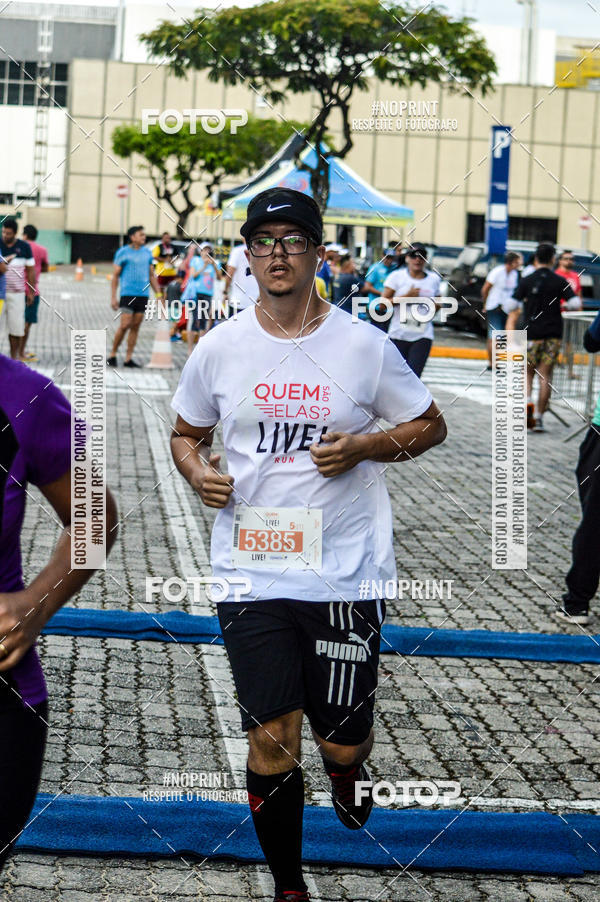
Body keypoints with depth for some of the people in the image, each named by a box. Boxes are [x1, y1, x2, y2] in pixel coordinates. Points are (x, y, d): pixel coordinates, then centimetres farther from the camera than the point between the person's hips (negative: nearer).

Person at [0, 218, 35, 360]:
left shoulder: (24, 247, 2)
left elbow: (30, 270, 8)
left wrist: (31, 292, 8)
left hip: (17, 293, 1)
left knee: (16, 327, 3)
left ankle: (15, 357, 13)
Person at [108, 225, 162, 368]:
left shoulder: (147, 253, 13)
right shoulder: (123, 253, -1)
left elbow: (152, 275, 20)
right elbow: (115, 276, 0)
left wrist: (158, 294, 14)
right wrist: (113, 297, -6)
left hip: (143, 294, 5)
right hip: (127, 293, -5)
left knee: (136, 327, 3)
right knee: (125, 325, -11)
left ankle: (128, 358, 7)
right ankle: (113, 355, 4)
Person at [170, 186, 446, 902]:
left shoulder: (363, 345, -1)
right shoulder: (219, 348, 3)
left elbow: (430, 425, 9)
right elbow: (185, 433, 18)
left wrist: (364, 447, -10)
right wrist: (198, 472, -5)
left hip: (346, 575, -1)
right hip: (250, 572, 1)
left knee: (342, 739, 4)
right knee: (271, 737, 1)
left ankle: (344, 765, 44)